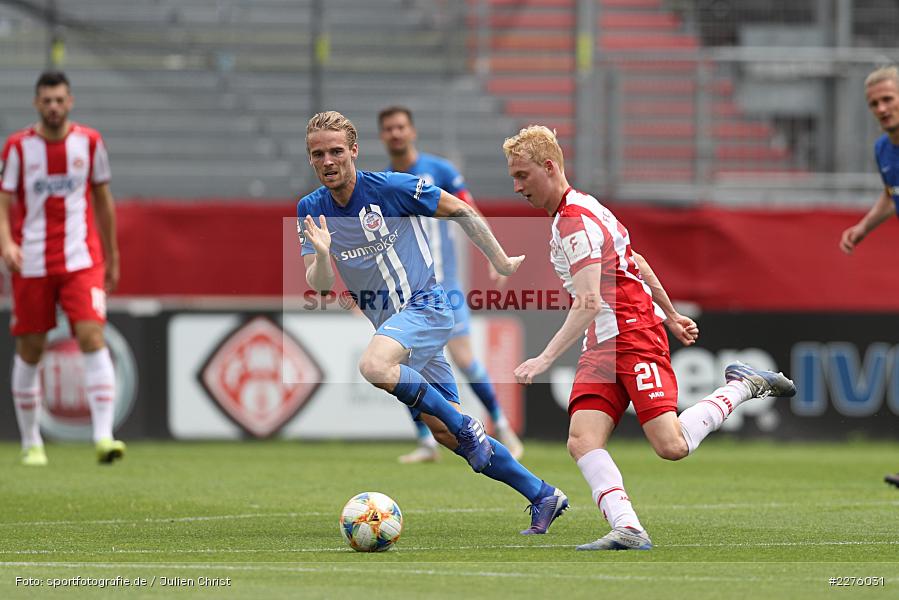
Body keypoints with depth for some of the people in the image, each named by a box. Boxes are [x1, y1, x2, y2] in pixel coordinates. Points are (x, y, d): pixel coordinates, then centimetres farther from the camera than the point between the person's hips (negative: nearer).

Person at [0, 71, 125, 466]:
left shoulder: (89, 142, 4)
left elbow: (103, 200, 14)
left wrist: (112, 257, 17)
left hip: (82, 259, 0)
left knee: (92, 337, -16)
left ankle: (103, 437, -21)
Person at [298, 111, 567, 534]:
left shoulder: (391, 188, -14)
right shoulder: (311, 210, 1)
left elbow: (460, 212, -2)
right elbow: (320, 285, -4)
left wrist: (501, 262, 6)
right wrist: (321, 253, -26)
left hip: (425, 307, -7)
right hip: (389, 323, 7)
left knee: (373, 366, -35)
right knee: (444, 432, 6)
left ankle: (466, 426, -18)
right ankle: (542, 496, 17)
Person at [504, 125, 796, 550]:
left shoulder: (577, 219, -14)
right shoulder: (568, 216, 18)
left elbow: (588, 304, -24)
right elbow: (635, 262, 29)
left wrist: (544, 360, -32)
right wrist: (670, 315, 36)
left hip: (634, 331, -10)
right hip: (601, 344, 10)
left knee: (671, 446, -16)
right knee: (582, 440, -13)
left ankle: (742, 386, 8)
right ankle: (628, 529, -26)